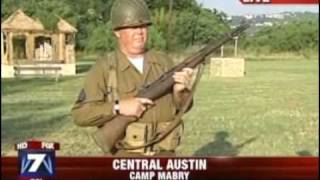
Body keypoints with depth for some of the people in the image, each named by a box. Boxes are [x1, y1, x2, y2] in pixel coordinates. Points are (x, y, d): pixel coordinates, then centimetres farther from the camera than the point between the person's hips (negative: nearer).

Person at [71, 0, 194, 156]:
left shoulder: (164, 62, 5)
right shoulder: (104, 68, -7)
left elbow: (182, 107, 5)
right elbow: (80, 114, -11)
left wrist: (180, 90, -17)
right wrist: (118, 107, -24)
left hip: (163, 156, 4)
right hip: (125, 157, -3)